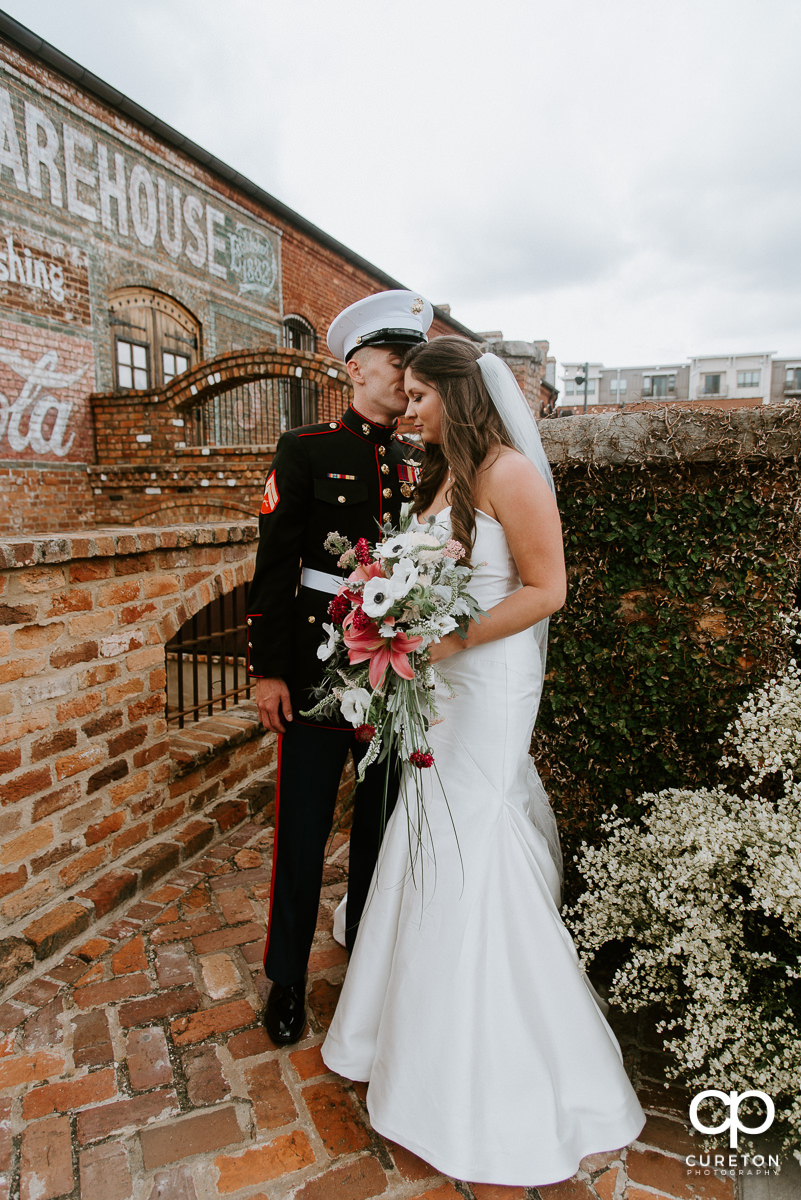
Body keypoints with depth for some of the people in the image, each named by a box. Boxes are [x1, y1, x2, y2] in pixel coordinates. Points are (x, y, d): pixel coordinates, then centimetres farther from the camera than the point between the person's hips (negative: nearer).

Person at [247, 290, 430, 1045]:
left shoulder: (420, 464, 9)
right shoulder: (307, 450, -3)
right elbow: (273, 565, -6)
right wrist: (268, 669, -10)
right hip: (320, 668, -4)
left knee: (382, 821, 18)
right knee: (303, 831, 7)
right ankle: (287, 978, 29)